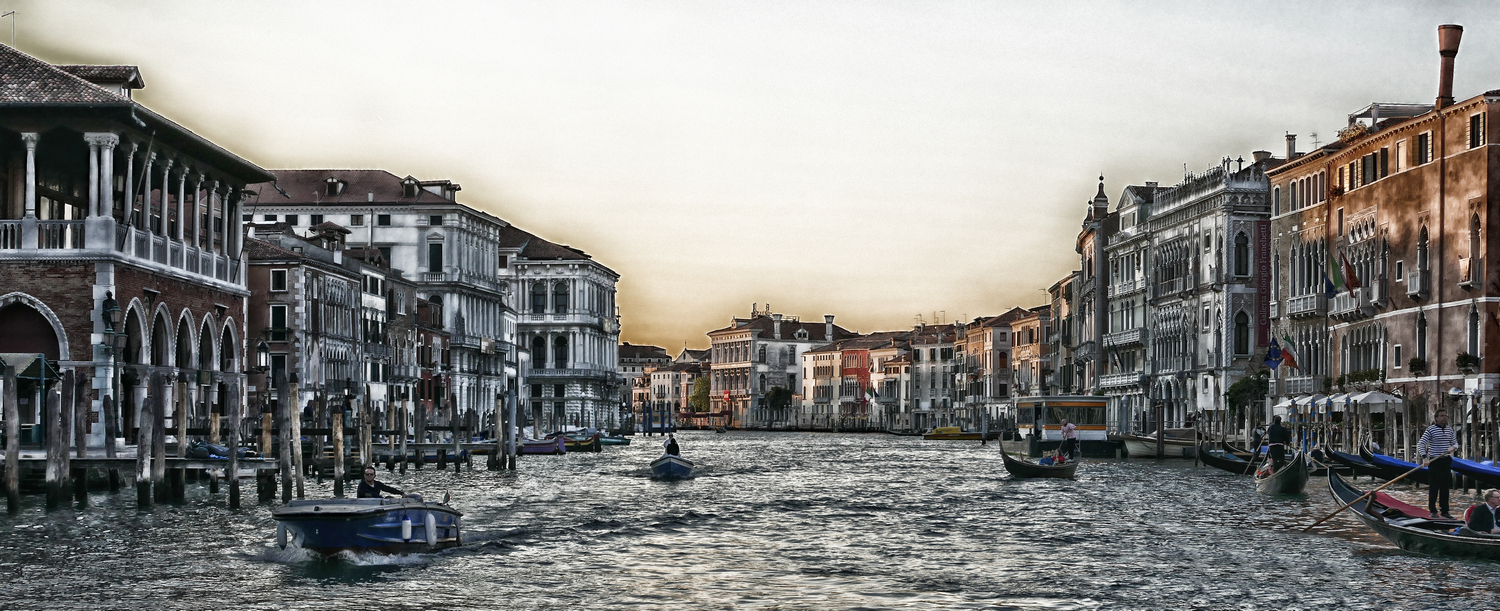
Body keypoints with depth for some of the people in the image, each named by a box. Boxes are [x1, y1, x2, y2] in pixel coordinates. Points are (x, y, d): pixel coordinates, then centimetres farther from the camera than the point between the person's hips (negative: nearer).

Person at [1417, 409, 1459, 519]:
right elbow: (1420, 444, -11)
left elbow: (1455, 443, 18)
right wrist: (1425, 458, -21)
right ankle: (1432, 511, 6)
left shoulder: (1449, 430, 9)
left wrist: (1453, 447, -7)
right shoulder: (1431, 429, -8)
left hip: (1446, 461, 5)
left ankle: (1444, 511, 16)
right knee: (1434, 487, -2)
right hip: (1434, 461, -5)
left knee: (1445, 487, 9)